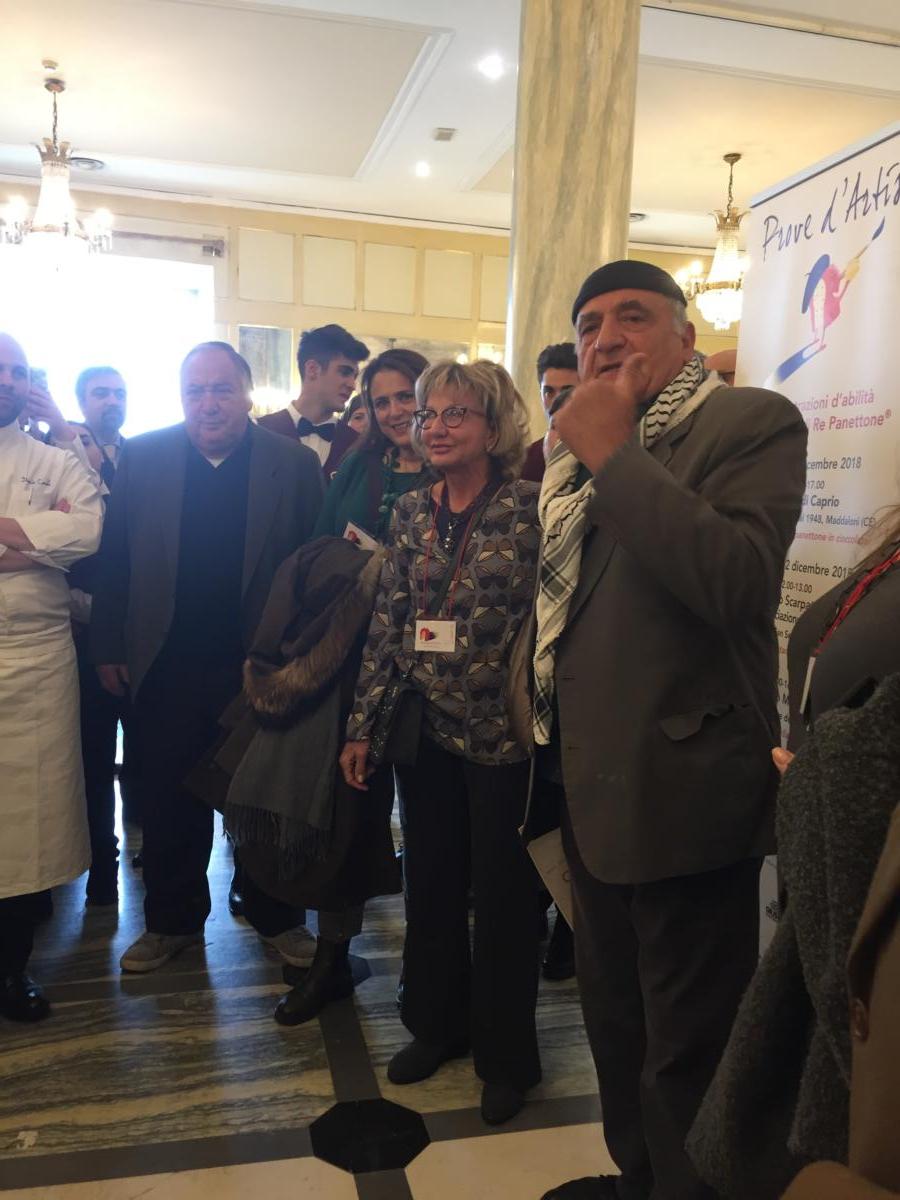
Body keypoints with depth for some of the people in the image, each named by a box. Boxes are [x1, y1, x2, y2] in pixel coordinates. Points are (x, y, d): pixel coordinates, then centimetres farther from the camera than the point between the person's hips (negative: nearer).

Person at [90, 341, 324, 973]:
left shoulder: (295, 463, -4)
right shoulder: (142, 457, 1)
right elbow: (115, 559, 2)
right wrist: (109, 648, 1)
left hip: (262, 662, -1)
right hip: (167, 665, 2)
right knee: (170, 799, 14)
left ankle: (275, 915, 32)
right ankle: (173, 919, 34)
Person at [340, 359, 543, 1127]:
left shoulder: (530, 508, -9)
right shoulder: (411, 512, 5)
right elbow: (387, 623, 6)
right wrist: (362, 725, 4)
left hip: (502, 730, -4)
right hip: (423, 729, 5)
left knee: (503, 894, 9)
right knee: (430, 884, 17)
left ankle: (506, 1054, 30)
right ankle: (436, 1023, 39)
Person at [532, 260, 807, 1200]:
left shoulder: (752, 421, -11)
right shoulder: (580, 447, 11)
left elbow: (739, 583, -29)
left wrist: (611, 452, -22)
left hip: (681, 794, -8)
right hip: (592, 789, 8)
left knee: (685, 1057, 8)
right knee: (614, 1019, 25)